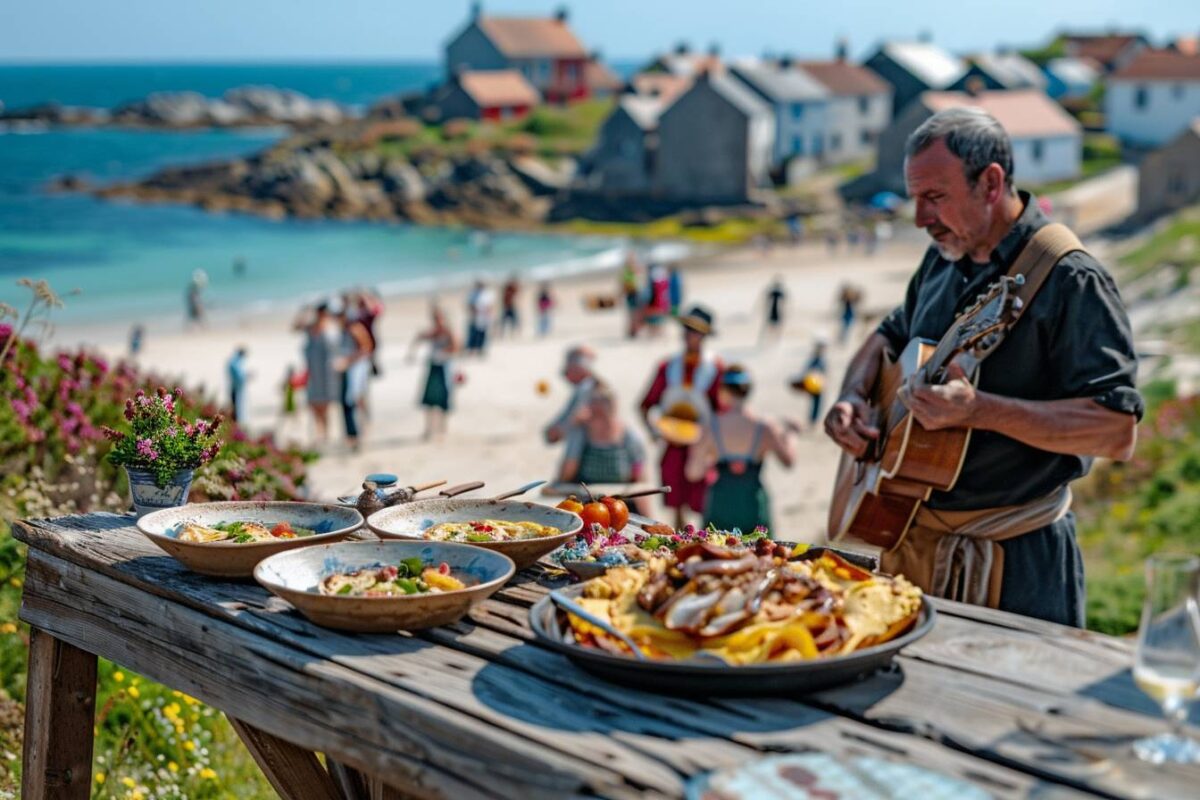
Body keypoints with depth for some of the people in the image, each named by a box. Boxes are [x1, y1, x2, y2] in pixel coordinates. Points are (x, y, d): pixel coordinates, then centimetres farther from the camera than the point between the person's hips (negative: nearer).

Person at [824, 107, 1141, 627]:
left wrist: (980, 410, -31)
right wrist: (852, 398, 2)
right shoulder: (943, 260, 7)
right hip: (913, 535, 7)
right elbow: (889, 337, 23)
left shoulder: (1069, 282, -17)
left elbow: (1118, 432, -23)